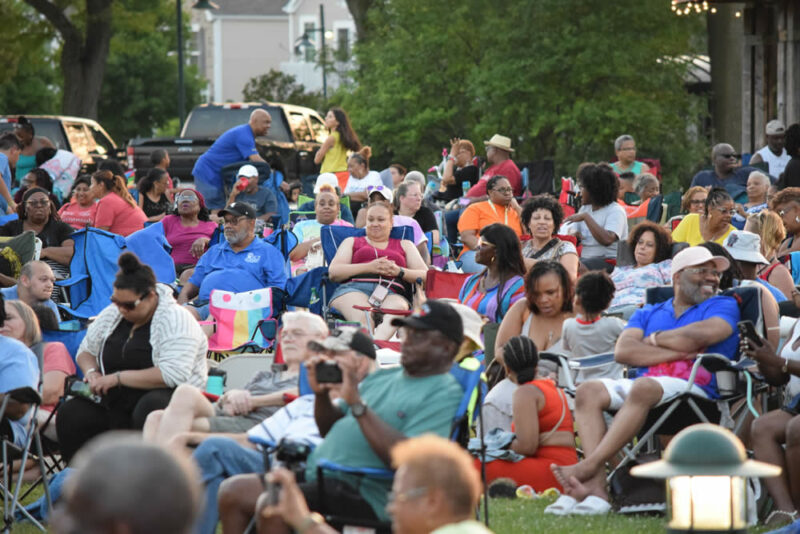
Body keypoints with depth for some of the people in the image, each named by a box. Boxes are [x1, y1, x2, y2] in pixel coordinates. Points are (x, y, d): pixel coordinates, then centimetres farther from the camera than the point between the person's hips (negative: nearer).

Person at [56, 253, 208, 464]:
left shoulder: (176, 320, -9)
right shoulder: (111, 314, 13)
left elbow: (173, 374, -21)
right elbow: (86, 350, 27)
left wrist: (118, 378, -17)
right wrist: (91, 371, 2)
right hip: (116, 410, 6)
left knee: (151, 406, -41)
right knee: (70, 413, -21)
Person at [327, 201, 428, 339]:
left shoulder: (404, 245, 33)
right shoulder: (352, 242, 32)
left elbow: (425, 275, 21)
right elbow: (333, 272, 14)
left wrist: (399, 271, -1)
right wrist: (369, 267, -1)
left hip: (391, 293, 0)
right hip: (354, 288, 0)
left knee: (398, 308, -41)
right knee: (363, 317, -39)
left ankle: (378, 341, -68)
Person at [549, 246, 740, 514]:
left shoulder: (724, 306, 15)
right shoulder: (648, 314, 26)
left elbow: (697, 337, -7)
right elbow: (623, 351, 5)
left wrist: (654, 340, 9)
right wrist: (676, 352, -4)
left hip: (694, 388, -5)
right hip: (645, 383, 5)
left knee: (642, 388, -36)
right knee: (588, 390, -20)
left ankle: (589, 465, -39)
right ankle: (596, 489, -34)